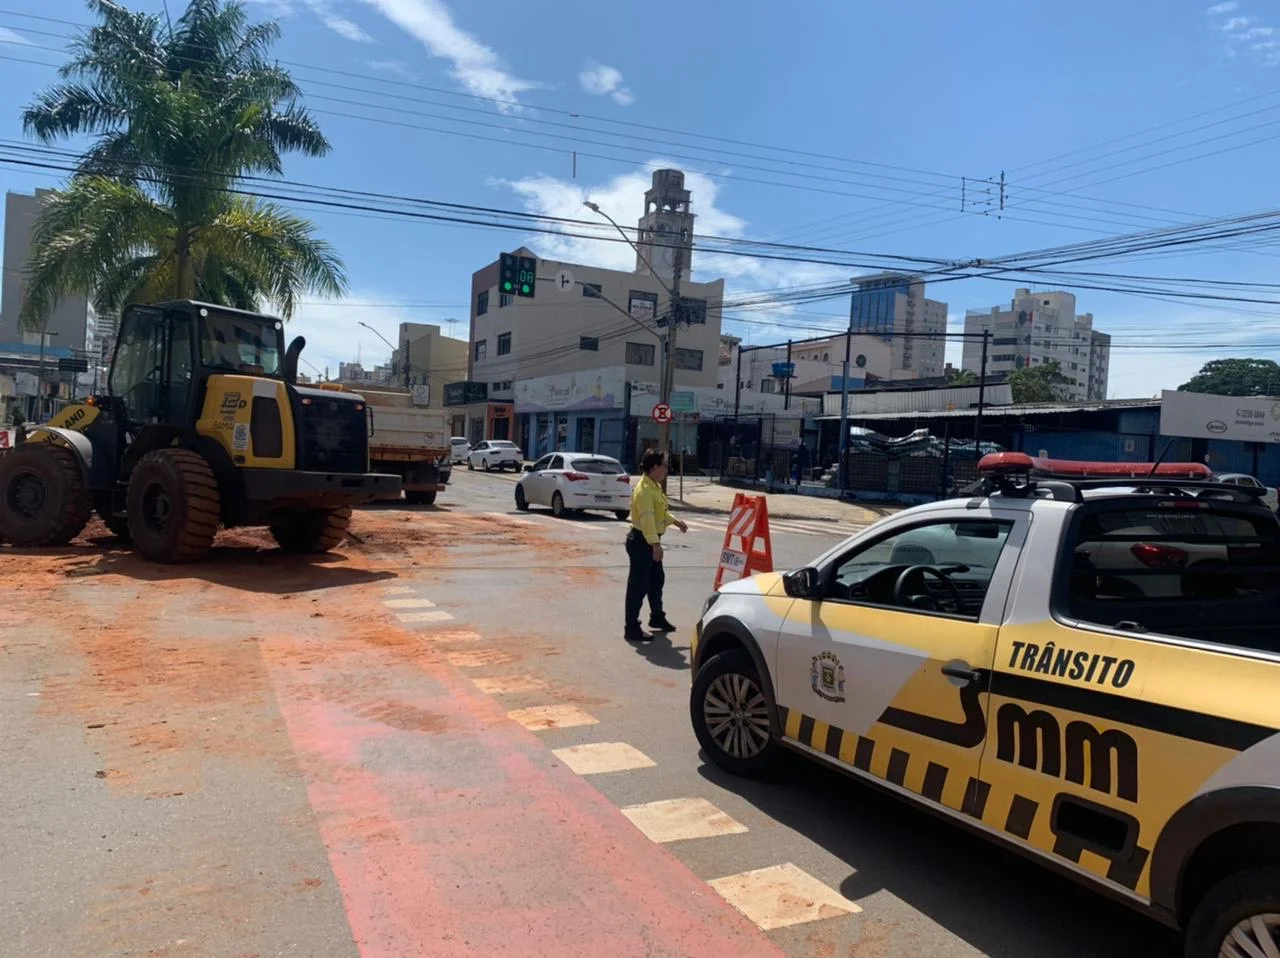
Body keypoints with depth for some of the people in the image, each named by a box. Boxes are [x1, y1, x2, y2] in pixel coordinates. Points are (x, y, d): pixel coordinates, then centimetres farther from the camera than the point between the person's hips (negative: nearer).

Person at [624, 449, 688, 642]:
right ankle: (631, 629, 2)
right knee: (638, 585, -5)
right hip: (641, 541, -10)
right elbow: (647, 518, -32)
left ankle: (657, 617, 39)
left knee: (657, 579, 22)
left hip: (651, 541, 10)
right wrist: (655, 543, -39)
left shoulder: (655, 486, 10)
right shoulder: (644, 490, -22)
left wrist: (675, 521, 22)